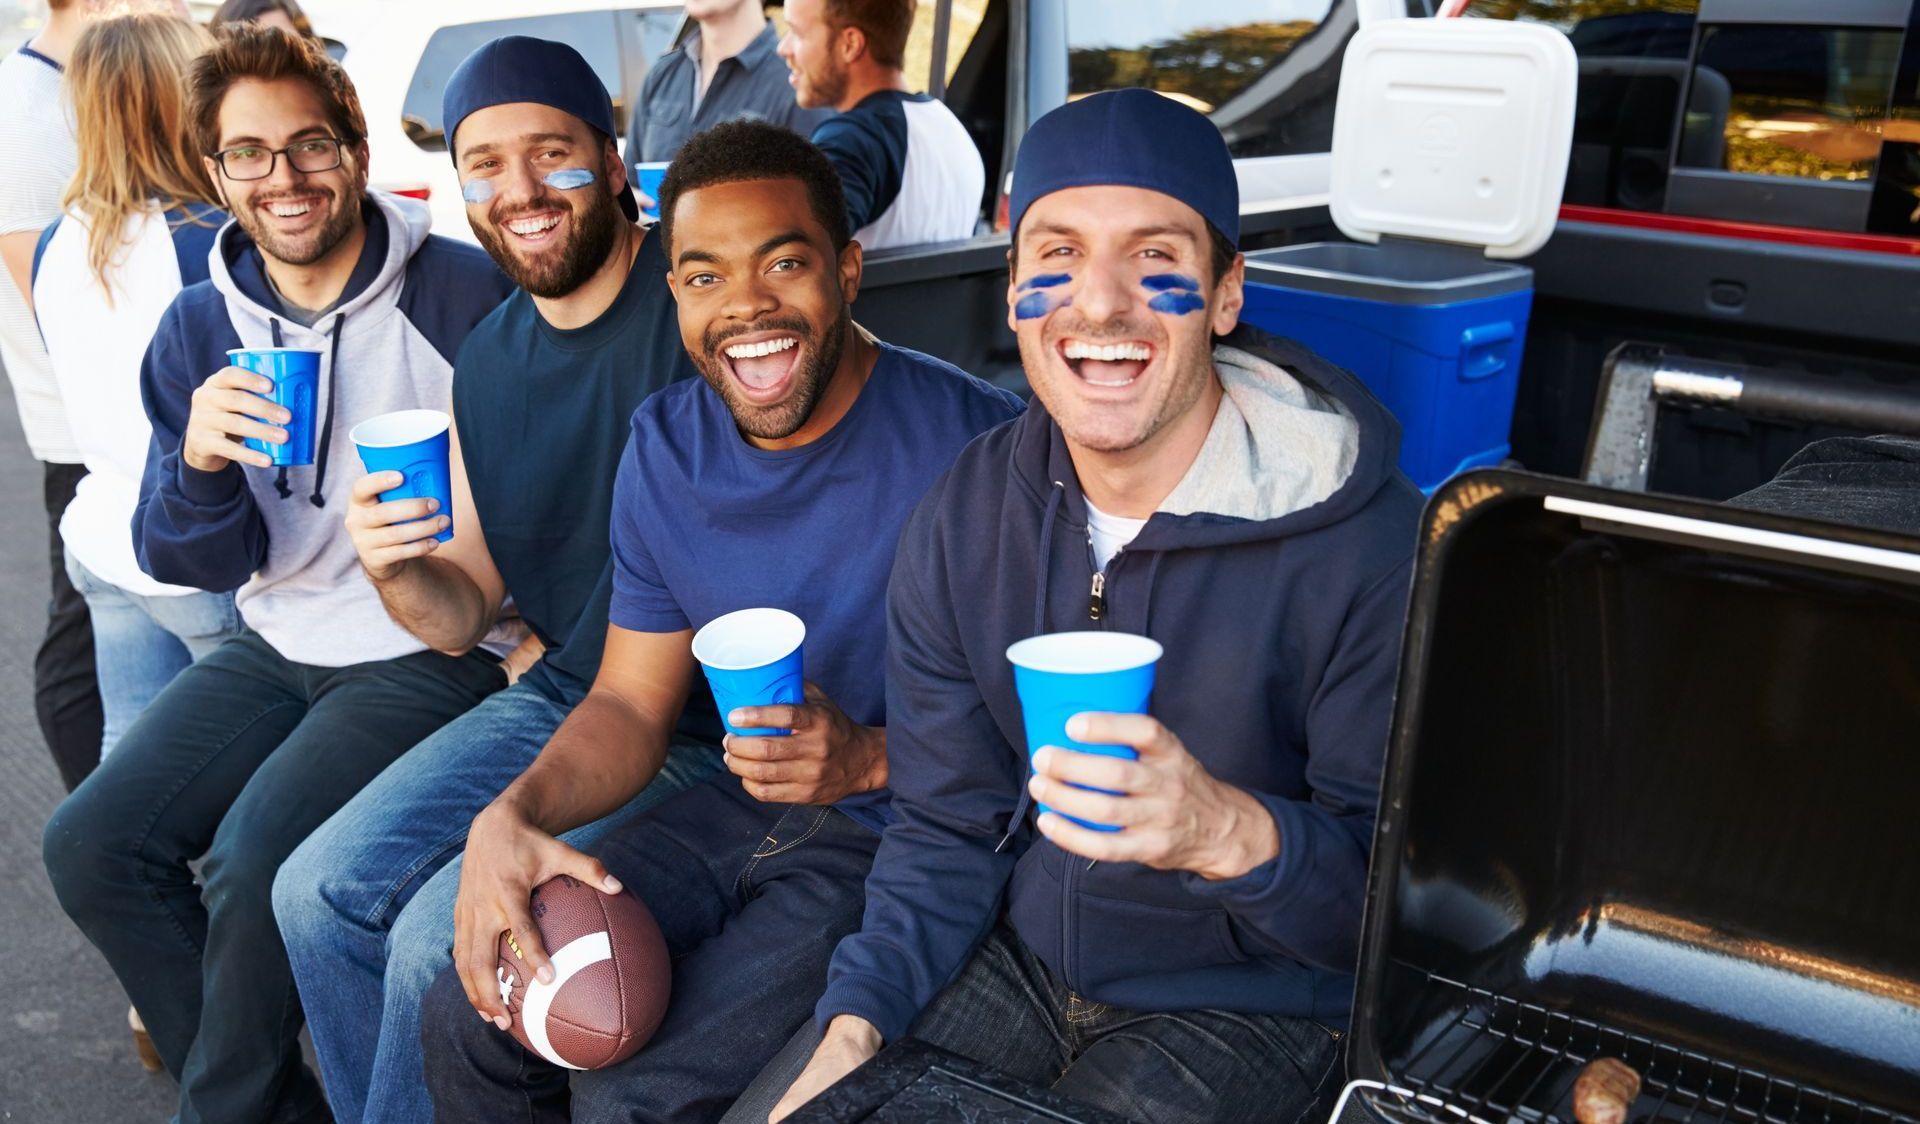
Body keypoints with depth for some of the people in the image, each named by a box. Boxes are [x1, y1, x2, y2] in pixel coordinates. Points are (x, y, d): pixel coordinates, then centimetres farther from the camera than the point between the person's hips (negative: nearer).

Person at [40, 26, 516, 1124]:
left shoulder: (464, 293, -14)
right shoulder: (201, 328, 3)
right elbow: (204, 563, 2)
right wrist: (200, 467, -18)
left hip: (434, 649, -6)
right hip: (280, 642, 6)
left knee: (253, 863, -23)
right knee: (91, 844, -4)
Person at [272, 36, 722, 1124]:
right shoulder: (489, 361, 7)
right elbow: (465, 615, 12)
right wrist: (399, 573, -13)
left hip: (704, 728, -7)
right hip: (554, 698, 7)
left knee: (440, 942, -16)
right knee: (320, 893, 2)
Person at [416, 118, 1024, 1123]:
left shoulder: (975, 442, -19)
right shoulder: (664, 447, 2)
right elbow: (630, 705, 5)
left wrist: (875, 759, -27)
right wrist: (514, 814, -14)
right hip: (738, 810, 6)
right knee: (466, 1023, -1)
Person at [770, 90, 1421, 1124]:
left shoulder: (1369, 545, -21)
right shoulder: (962, 520, -4)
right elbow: (947, 825, 2)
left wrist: (1231, 833, -39)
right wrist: (856, 1022, -11)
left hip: (1247, 1002, -3)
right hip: (1018, 954, 4)